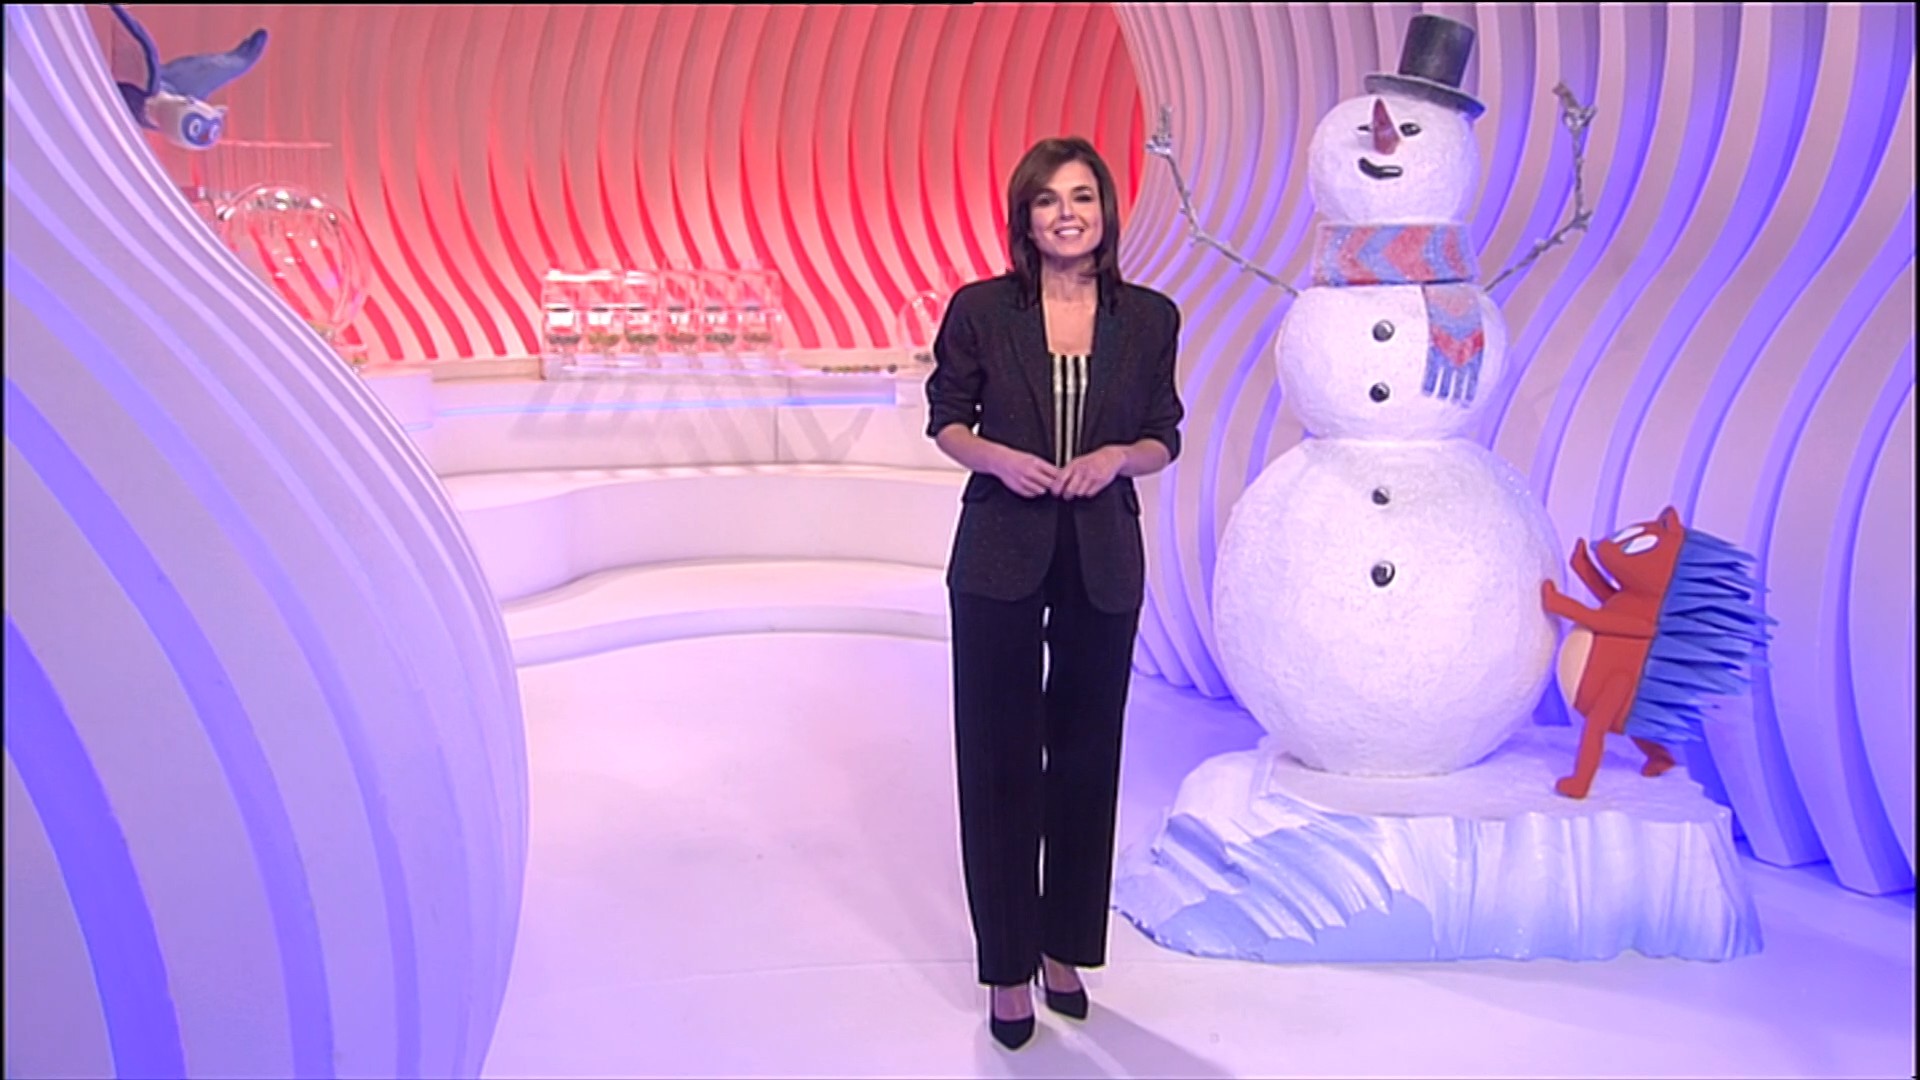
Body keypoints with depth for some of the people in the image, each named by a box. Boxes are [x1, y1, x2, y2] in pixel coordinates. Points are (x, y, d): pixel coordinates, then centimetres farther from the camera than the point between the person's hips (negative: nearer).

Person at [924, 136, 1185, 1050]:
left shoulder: (1150, 318, 0)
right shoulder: (980, 309, -5)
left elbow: (1164, 438, 7)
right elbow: (945, 419, 3)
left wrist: (1117, 457, -14)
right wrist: (998, 457, -16)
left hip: (1103, 563, 2)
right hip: (999, 561, -1)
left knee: (1086, 754, 11)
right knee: (1000, 758, 4)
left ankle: (1065, 946, 30)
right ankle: (1008, 966, 19)